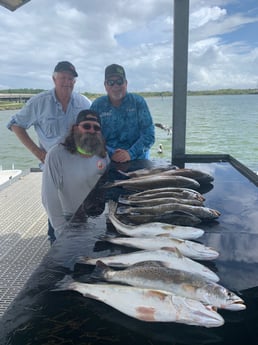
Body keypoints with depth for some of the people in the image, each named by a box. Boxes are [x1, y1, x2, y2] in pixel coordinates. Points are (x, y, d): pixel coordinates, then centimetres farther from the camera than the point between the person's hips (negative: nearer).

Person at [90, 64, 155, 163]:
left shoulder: (138, 101, 6)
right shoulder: (97, 105, 8)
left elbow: (149, 135, -1)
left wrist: (130, 154, -17)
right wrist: (110, 154, -16)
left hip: (137, 159, 0)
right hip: (107, 160, 0)